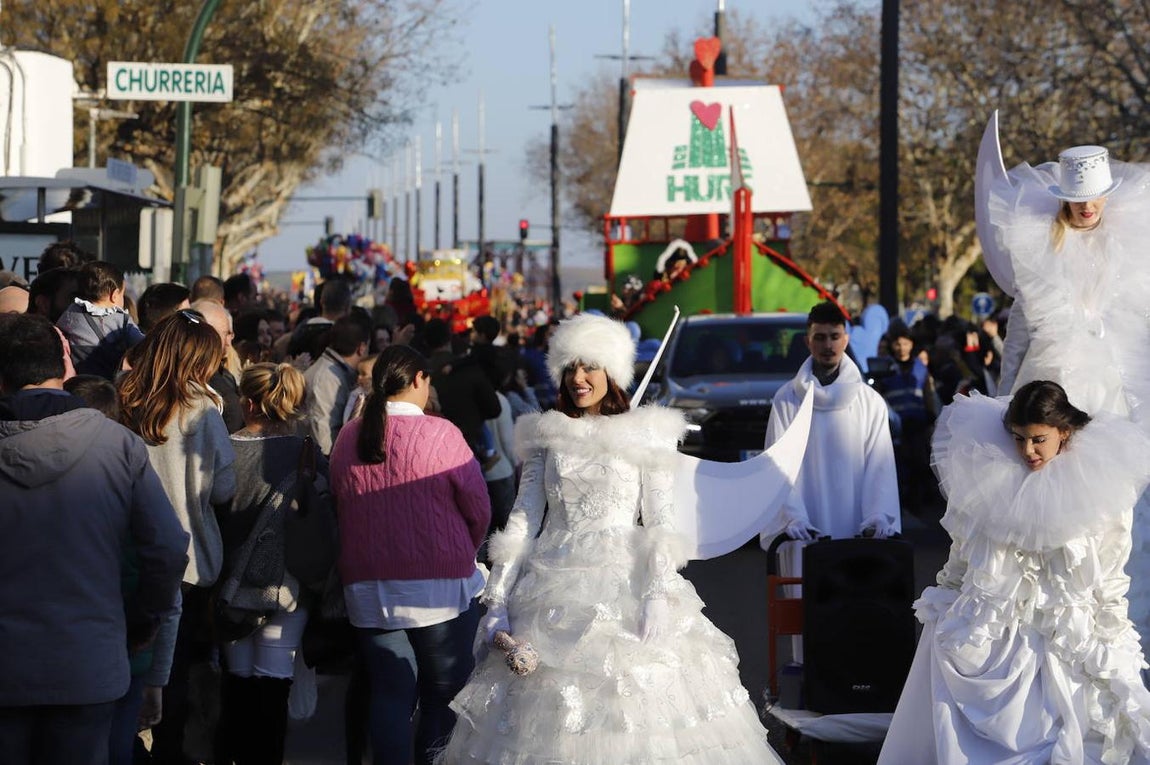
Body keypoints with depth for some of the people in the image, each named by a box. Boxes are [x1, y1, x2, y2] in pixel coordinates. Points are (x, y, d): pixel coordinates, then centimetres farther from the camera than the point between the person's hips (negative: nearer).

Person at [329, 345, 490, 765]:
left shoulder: (347, 438, 3)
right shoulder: (440, 434, -10)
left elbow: (340, 506, 12)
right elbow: (479, 510, -3)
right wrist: (460, 554, 16)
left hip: (366, 587, 4)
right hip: (438, 587, -4)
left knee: (389, 696, 7)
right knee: (442, 699, 7)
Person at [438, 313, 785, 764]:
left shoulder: (645, 437, 3)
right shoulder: (547, 437, 10)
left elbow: (659, 523, -2)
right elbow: (523, 520, 8)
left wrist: (658, 595, -14)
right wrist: (497, 598, 1)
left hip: (626, 587, -2)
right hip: (556, 588, 2)